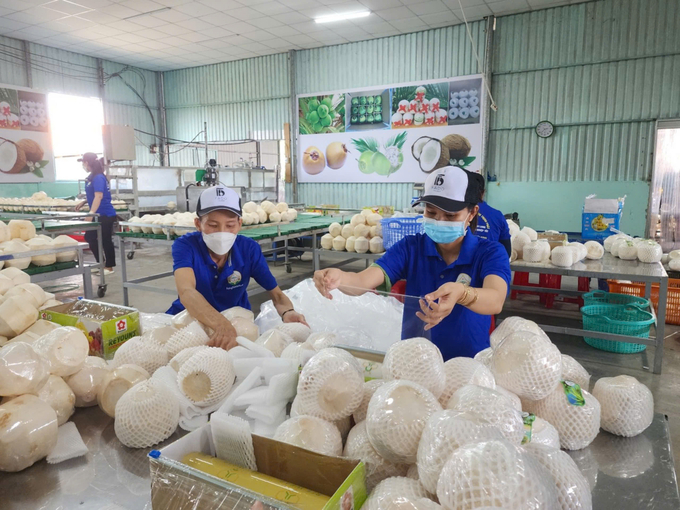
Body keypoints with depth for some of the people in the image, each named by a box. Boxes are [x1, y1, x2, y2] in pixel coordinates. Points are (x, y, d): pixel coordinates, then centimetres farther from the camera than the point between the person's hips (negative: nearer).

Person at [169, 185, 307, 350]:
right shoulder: (185, 245, -20)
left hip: (236, 320, 1)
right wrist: (221, 324, -55)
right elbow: (186, 292, -37)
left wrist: (288, 312, -37)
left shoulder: (249, 249, -14)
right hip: (190, 319, -1)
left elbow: (276, 294, -13)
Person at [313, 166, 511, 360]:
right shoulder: (410, 247, -2)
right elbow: (364, 281, -17)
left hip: (469, 363, -1)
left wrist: (461, 294, -47)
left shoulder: (490, 252, -6)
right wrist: (339, 278, -38)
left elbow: (495, 301, -26)